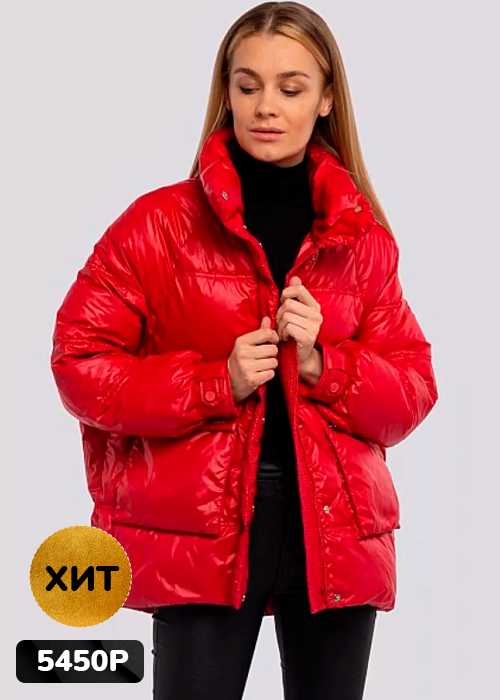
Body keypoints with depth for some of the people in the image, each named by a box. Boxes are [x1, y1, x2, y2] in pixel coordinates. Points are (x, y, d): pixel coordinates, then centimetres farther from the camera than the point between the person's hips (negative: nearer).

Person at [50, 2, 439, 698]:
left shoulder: (365, 240, 9)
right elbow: (79, 364, -1)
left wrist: (322, 364, -10)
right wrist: (215, 382, -13)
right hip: (202, 529, -3)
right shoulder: (158, 224, 1)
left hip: (336, 530, 3)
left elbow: (412, 391, 9)